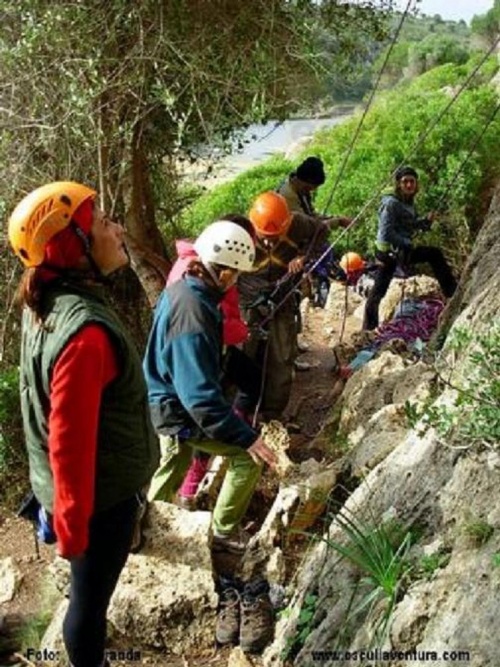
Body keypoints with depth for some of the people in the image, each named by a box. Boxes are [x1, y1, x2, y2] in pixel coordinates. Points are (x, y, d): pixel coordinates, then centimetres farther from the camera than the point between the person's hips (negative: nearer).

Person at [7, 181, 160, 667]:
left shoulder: (48, 304, -4)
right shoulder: (85, 331, -34)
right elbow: (71, 442, -29)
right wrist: (72, 527, -19)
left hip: (90, 484, 9)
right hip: (102, 493, -9)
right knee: (91, 596, 13)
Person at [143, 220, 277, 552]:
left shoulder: (181, 289, -3)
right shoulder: (193, 316, -33)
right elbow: (201, 397, -34)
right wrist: (246, 437, -30)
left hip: (169, 401, 10)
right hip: (181, 412, -10)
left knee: (175, 464, 29)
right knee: (249, 456, -1)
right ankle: (224, 531, 14)